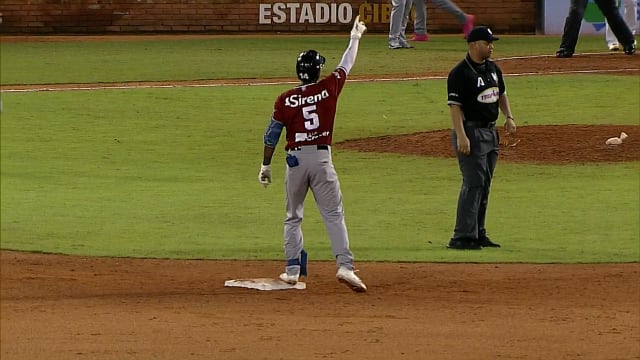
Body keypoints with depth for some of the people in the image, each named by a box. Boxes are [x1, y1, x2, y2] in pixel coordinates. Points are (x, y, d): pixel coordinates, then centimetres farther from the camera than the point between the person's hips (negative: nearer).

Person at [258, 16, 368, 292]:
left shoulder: (285, 100, -1)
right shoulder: (328, 88, -1)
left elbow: (271, 135, 1)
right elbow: (346, 65, 14)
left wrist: (265, 166, 9)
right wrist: (355, 37, 30)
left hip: (295, 160, 1)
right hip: (321, 158, -1)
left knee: (293, 217, 14)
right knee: (334, 215, -4)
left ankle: (293, 269, 11)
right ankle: (345, 266, -17)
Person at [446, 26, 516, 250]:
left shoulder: (493, 69, 12)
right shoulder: (460, 73, -14)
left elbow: (501, 94, 24)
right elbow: (454, 106, -17)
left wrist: (509, 117, 8)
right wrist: (461, 136, -25)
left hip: (490, 132, 9)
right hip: (471, 132, -9)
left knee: (484, 185, 11)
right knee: (473, 183, -13)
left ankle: (478, 233, 18)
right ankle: (463, 236, -13)